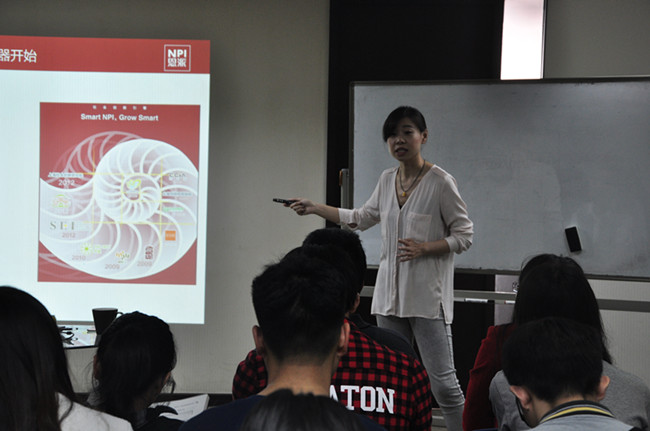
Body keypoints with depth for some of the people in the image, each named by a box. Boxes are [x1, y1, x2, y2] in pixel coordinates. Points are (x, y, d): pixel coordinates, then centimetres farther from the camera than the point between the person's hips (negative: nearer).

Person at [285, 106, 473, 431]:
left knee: (442, 381, -10)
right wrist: (315, 208, 25)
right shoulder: (387, 180, 11)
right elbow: (361, 218, 27)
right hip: (390, 294, 6)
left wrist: (424, 248, -18)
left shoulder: (440, 182, -7)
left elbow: (464, 235, -5)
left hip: (427, 296, -6)